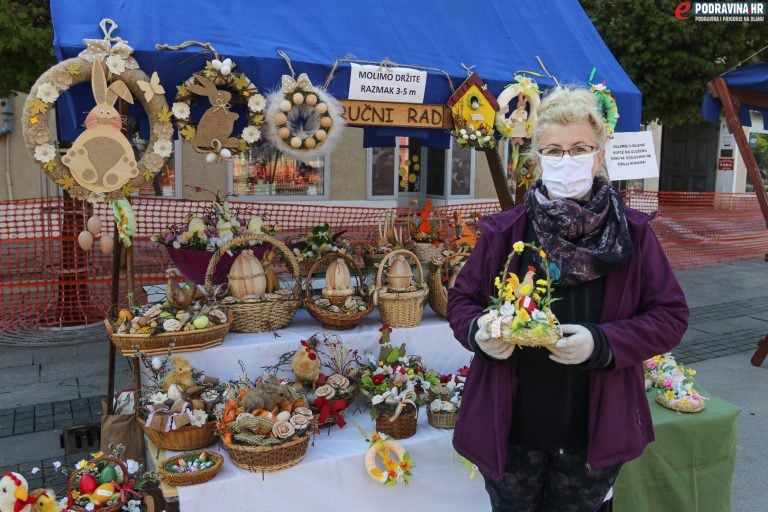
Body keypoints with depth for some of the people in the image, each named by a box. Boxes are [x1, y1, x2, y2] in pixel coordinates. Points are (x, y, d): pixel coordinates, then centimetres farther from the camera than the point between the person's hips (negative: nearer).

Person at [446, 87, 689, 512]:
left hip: (595, 434, 0)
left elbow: (670, 316, -4)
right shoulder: (503, 231, -5)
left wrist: (603, 342, -21)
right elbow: (462, 299, 3)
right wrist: (477, 330, -20)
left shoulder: (633, 234, -5)